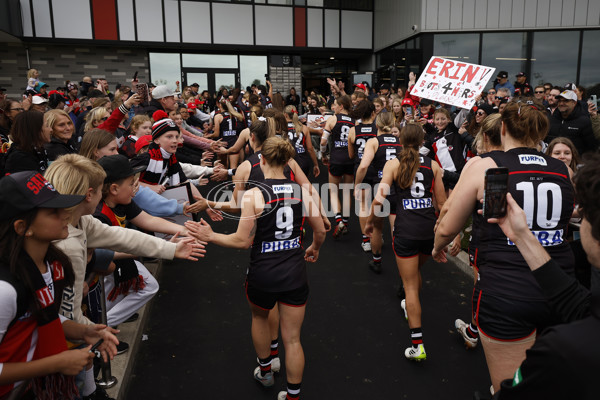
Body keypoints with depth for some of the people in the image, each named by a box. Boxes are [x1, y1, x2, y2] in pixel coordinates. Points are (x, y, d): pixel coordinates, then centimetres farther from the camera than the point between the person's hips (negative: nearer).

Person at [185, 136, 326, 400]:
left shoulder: (253, 195, -16)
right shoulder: (302, 192, -4)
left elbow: (243, 241, -15)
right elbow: (320, 232, 5)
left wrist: (210, 236, -2)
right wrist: (314, 248, 27)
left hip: (262, 275, -1)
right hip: (295, 274, 2)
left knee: (259, 317, 30)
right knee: (292, 338, 13)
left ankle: (265, 372, 48)